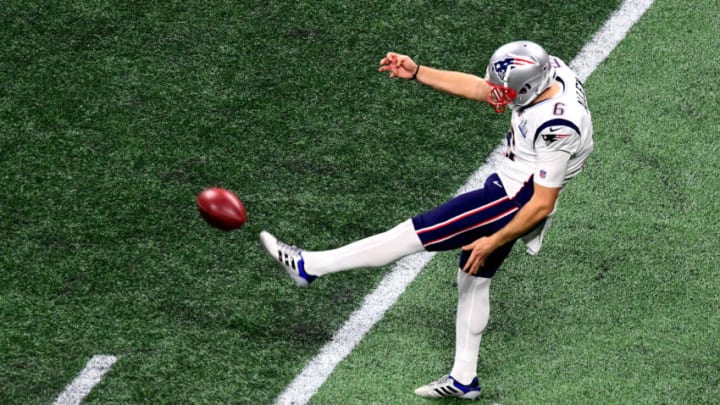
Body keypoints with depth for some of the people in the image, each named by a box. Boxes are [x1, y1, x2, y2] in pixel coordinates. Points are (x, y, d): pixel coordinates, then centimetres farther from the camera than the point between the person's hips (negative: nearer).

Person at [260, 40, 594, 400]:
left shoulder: (557, 129, -33)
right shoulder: (546, 70, -9)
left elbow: (542, 206, -24)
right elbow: (477, 88, 6)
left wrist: (492, 243, -15)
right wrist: (416, 72, 0)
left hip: (513, 201, -10)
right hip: (506, 188, 10)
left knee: (416, 233, -6)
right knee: (473, 279, 21)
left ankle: (310, 266, 2)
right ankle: (463, 378, 34)